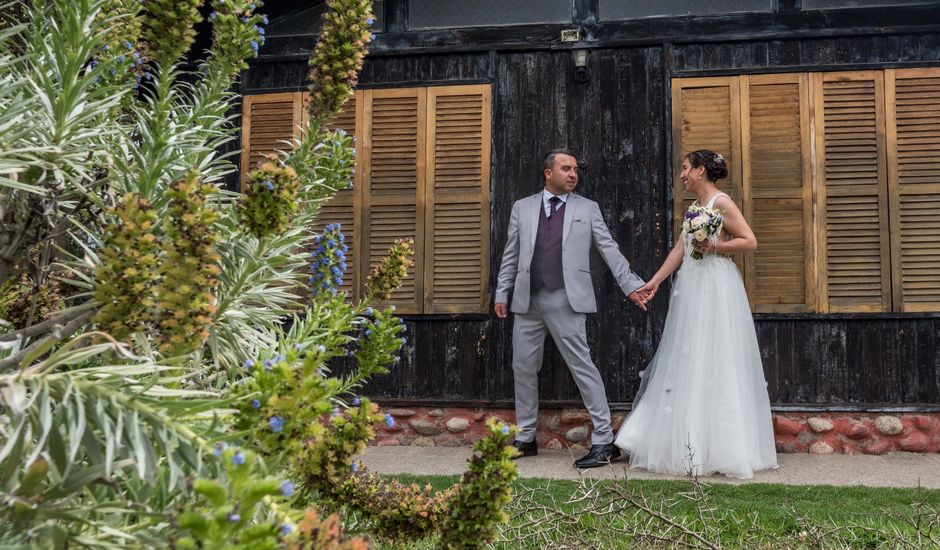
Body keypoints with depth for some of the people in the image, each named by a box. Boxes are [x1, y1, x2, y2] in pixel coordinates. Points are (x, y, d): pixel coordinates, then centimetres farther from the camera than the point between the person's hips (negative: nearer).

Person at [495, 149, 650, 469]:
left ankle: (604, 442, 0)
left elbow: (609, 250, 4)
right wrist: (501, 293, 9)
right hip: (527, 300, 4)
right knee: (523, 368, 9)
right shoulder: (522, 208, 13)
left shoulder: (587, 208, 8)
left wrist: (632, 285, -4)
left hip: (565, 300, -3)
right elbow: (511, 256, 14)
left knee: (582, 367, -6)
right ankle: (525, 439, 22)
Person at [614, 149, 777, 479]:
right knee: (688, 365, 9)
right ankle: (692, 445, 16)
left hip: (715, 289, -9)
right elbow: (679, 249, 15)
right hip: (691, 288, 9)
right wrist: (655, 280, 10)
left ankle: (720, 448, 2)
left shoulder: (721, 202, -8)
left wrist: (713, 247, -18)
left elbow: (750, 242, -12)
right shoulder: (694, 207, 17)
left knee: (713, 363, -6)